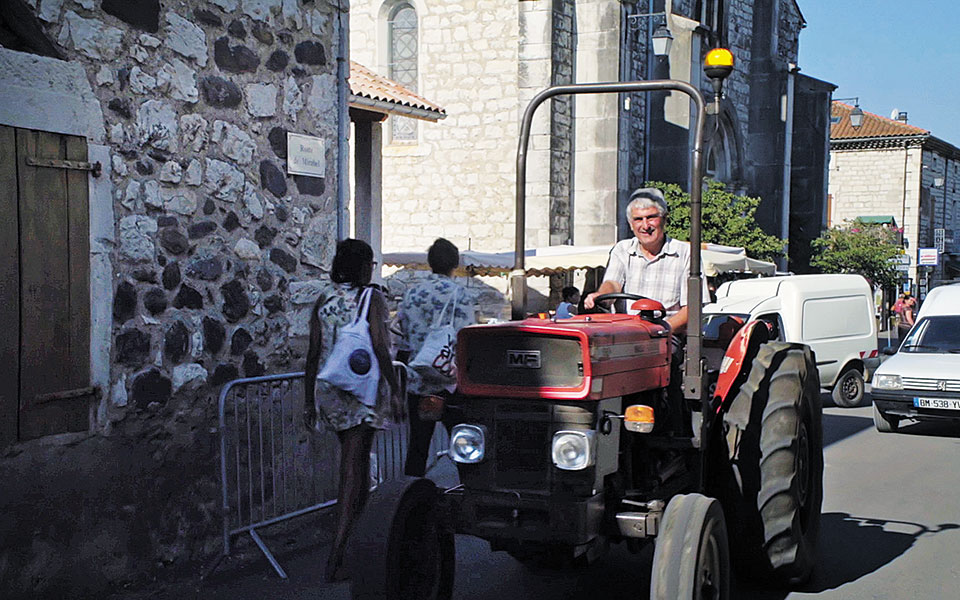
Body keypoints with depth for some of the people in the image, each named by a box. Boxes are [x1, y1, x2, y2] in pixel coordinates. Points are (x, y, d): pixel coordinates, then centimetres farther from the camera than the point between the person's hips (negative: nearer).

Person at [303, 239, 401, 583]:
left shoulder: (324, 299, 7)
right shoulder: (371, 298, -7)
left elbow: (314, 352, 6)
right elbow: (379, 348, -14)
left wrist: (309, 399, 11)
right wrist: (395, 392, -9)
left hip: (331, 388, 6)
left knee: (356, 462, 22)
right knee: (352, 469, -6)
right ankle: (337, 555, -12)